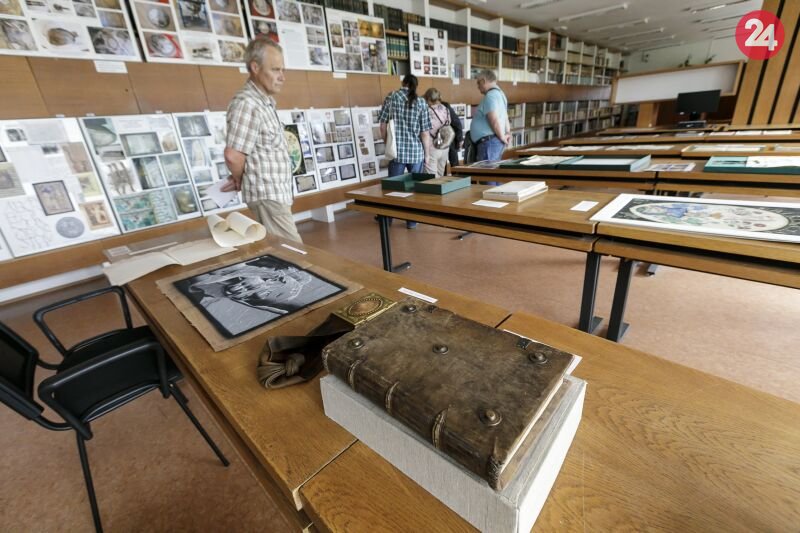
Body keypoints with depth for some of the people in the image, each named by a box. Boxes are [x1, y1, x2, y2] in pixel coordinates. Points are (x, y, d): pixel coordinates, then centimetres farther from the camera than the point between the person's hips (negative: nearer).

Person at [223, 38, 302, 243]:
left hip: (276, 193, 9)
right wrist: (240, 180, -2)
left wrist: (240, 179, 11)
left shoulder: (265, 101, 15)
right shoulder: (246, 104, -16)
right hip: (268, 195, -9)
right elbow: (233, 156, -22)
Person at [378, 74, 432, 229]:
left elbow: (383, 124, 2)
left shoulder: (391, 97, 2)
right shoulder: (421, 103, 2)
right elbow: (425, 133, -1)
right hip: (416, 151, 0)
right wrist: (427, 153, 8)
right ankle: (412, 220, 16)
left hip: (396, 150, 0)